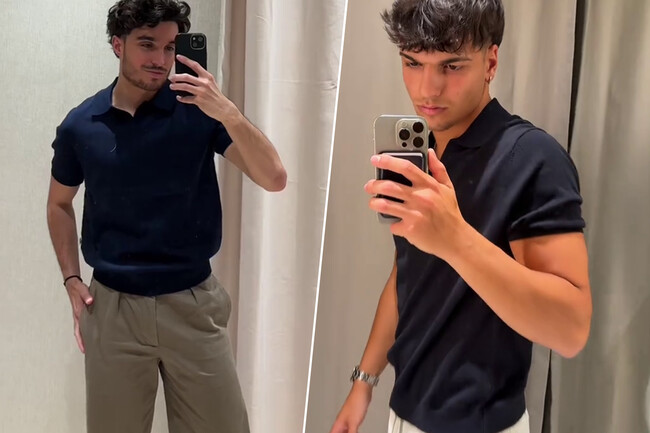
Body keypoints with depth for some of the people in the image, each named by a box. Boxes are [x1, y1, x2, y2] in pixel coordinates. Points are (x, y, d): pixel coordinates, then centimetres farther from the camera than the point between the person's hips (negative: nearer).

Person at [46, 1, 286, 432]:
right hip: (113, 307, 1)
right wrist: (72, 280, 6)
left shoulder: (198, 109, -6)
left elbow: (274, 178, -15)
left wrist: (228, 112, -28)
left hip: (193, 303, -1)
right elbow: (60, 204, 16)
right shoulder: (81, 125, -1)